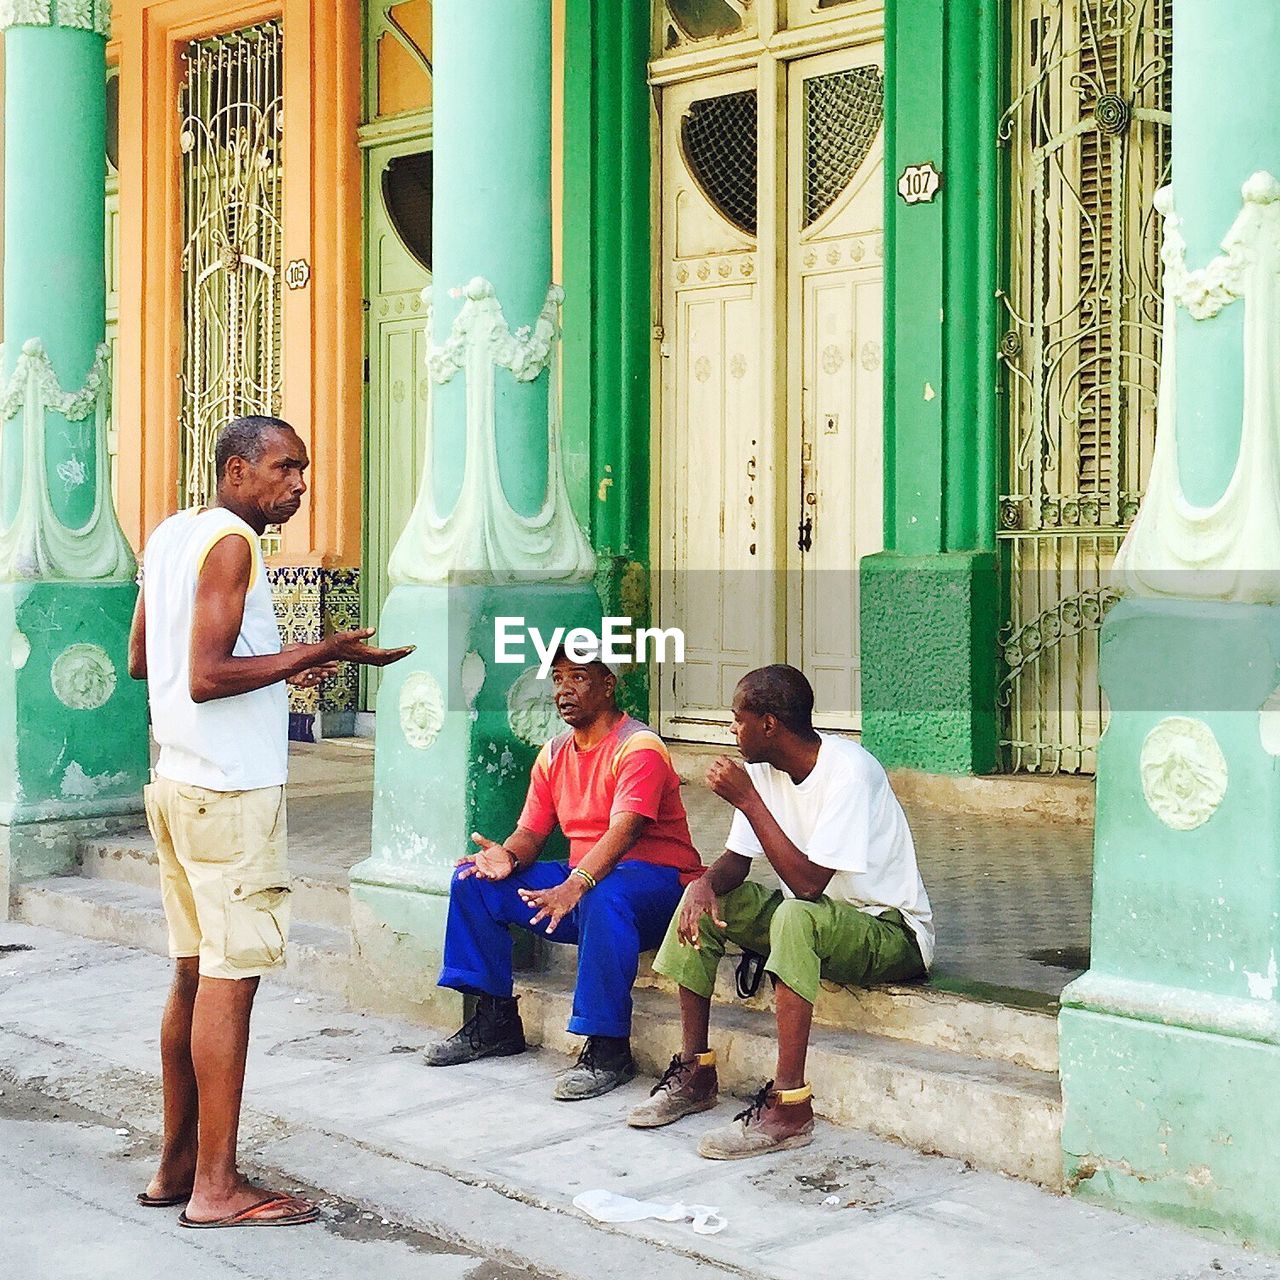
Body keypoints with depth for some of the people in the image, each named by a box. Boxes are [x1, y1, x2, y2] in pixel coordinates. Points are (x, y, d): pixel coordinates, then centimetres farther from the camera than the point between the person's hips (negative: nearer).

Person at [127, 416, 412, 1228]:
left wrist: (275, 665, 20)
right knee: (231, 977, -6)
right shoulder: (231, 542, -13)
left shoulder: (172, 535, 14)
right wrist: (321, 652, -18)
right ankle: (216, 1188, -2)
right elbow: (206, 677, -20)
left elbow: (140, 660, 21)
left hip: (179, 784, 10)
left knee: (196, 972, 13)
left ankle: (177, 1162, 21)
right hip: (231, 789, -10)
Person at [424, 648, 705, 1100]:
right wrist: (507, 856, -16)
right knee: (473, 880, -2)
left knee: (603, 897, -42)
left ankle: (609, 1048, -30)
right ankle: (495, 1021, 6)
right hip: (580, 878, 8)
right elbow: (531, 833, 9)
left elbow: (623, 832, -30)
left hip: (657, 880, -8)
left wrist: (575, 886, -45)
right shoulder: (553, 755, 11)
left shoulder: (638, 747, -15)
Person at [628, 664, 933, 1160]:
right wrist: (705, 884, -18)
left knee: (796, 916, -37)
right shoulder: (767, 768, 0)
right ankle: (695, 1072, 0)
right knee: (704, 901, -3)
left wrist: (748, 800, -28)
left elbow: (808, 882, -32)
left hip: (892, 933, -9)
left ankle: (789, 1107, -33)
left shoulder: (848, 771, -25)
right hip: (815, 919, 9)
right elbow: (737, 860, 5)